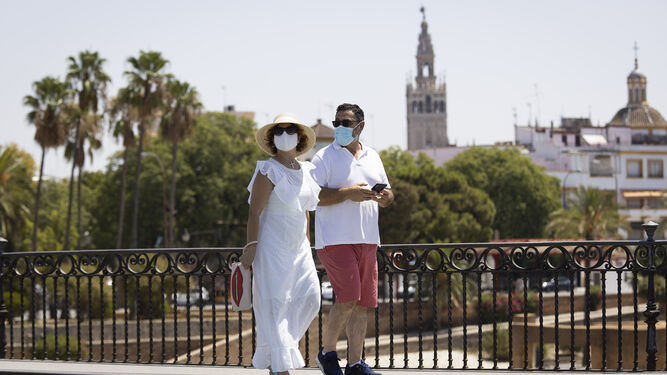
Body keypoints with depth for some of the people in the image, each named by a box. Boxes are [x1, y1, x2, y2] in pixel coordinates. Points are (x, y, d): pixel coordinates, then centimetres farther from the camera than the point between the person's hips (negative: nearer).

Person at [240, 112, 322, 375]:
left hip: (297, 247, 7)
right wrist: (251, 246, -18)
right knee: (274, 302, -6)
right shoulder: (268, 170, -8)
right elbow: (254, 211, -11)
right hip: (272, 245, -7)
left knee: (309, 298, 0)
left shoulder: (305, 171, 13)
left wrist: (307, 246, 21)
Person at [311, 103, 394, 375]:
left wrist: (384, 196, -3)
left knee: (364, 303, 5)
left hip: (367, 240, 6)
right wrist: (348, 193, -19)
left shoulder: (373, 157, 16)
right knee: (348, 298, -16)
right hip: (335, 240, -6)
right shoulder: (325, 157, -3)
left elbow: (387, 194, 21)